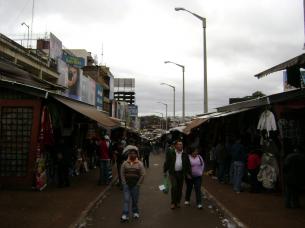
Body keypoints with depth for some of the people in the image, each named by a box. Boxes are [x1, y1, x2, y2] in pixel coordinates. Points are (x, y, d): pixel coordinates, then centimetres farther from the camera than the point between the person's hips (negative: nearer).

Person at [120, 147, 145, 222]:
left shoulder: (140, 164, -3)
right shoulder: (125, 163, 0)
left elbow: (142, 175, -3)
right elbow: (122, 174, 3)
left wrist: (138, 184, -6)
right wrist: (124, 183, -4)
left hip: (135, 185, 0)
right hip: (126, 185, 0)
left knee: (135, 200, 9)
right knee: (126, 200, -3)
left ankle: (135, 212, 28)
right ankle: (125, 215, 0)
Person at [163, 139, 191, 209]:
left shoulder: (185, 154, 3)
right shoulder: (170, 152, -4)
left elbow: (188, 164, 8)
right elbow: (167, 162, 0)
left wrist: (188, 173, 5)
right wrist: (165, 171, 0)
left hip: (181, 173, 3)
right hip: (173, 172, -3)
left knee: (180, 188, 8)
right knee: (174, 187, -12)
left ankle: (178, 202, 24)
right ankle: (173, 203, 2)